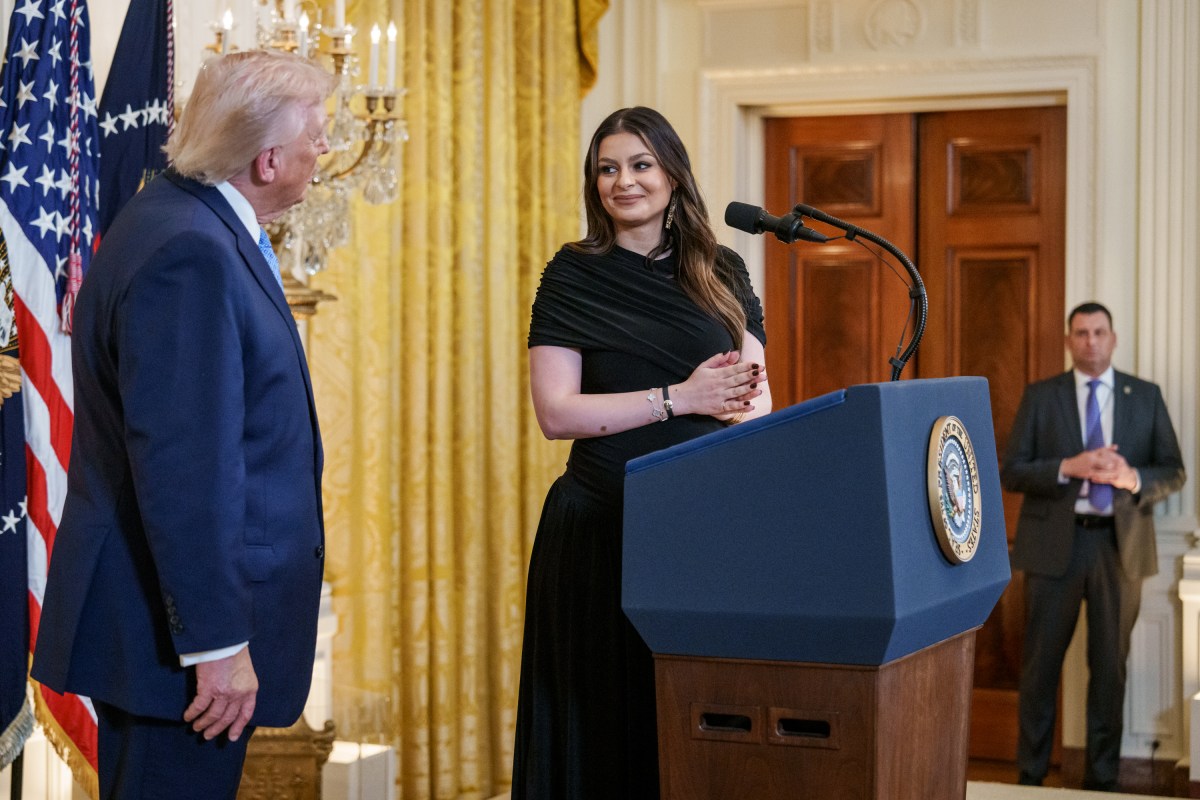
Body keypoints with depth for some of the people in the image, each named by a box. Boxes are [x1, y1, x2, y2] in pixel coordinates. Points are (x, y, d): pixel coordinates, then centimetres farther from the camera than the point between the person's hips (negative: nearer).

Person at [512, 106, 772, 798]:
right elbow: (555, 412, -7)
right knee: (612, 721, 1)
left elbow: (758, 397, 10)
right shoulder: (573, 276, 1)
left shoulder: (722, 272, 11)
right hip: (606, 526, -3)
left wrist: (737, 405, -13)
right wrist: (678, 398, -13)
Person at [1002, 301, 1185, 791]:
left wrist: (1133, 478, -15)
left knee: (1109, 665, 7)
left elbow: (1174, 473, 6)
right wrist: (1069, 468, -17)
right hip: (1054, 544, -1)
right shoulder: (1040, 397, 4)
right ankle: (1031, 775, 14)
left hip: (1120, 545, 1)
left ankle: (1102, 778, 18)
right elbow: (1011, 472, -2)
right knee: (1040, 664, 3)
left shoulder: (1146, 397, 8)